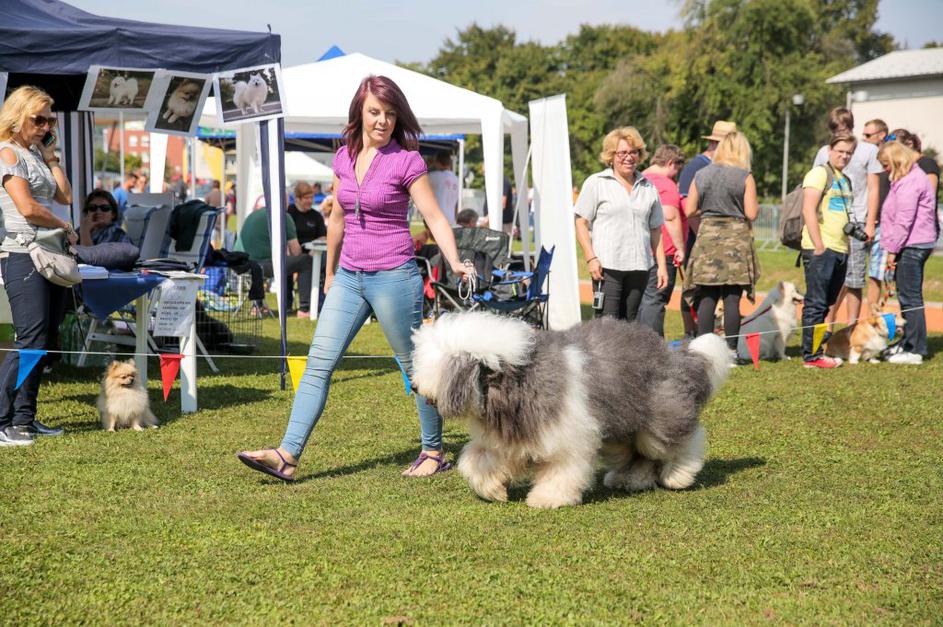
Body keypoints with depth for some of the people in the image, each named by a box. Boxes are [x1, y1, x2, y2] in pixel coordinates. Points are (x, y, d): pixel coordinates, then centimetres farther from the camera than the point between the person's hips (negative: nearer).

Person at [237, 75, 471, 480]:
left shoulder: (406, 160, -8)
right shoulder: (344, 157, 9)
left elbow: (435, 218, -10)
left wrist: (455, 263, -25)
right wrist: (330, 271, 25)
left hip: (393, 276, -6)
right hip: (349, 277, 6)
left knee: (416, 366, 5)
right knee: (318, 362, -1)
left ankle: (434, 451, 19)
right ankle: (287, 454, -3)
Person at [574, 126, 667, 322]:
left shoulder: (648, 188, 17)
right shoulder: (596, 183, 4)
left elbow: (655, 230, 18)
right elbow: (581, 224, 1)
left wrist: (661, 265, 10)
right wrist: (591, 258, -10)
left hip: (639, 267, 4)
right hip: (607, 266, -4)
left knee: (629, 324, 5)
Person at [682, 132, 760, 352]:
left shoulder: (701, 175, 5)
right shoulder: (745, 176, -4)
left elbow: (689, 210, 4)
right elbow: (751, 213, -7)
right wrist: (756, 205, 14)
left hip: (707, 237, 2)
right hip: (736, 238, -2)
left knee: (707, 298, 4)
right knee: (732, 298, 0)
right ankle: (731, 349, 0)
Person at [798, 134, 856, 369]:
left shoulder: (845, 180, 20)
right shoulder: (820, 173, -6)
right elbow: (809, 211, -14)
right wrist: (819, 247, -18)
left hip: (840, 250, 9)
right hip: (820, 249, -9)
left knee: (826, 304, 11)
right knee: (815, 304, -6)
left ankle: (816, 350, 17)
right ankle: (811, 356, -5)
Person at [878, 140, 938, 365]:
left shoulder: (909, 182, -16)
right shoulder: (912, 177, 18)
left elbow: (904, 221, -19)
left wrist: (892, 250, -14)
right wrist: (893, 248, 18)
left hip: (911, 245, -11)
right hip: (914, 245, 11)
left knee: (910, 297, -8)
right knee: (907, 296, 16)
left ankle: (915, 350, -5)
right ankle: (908, 343, 24)